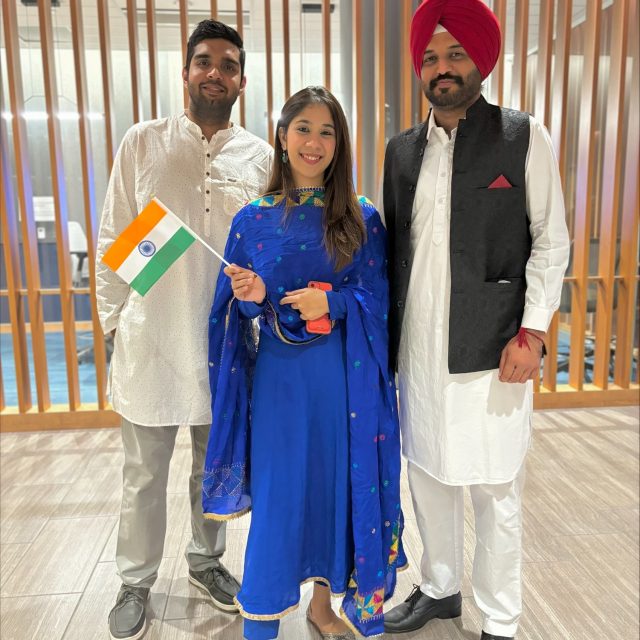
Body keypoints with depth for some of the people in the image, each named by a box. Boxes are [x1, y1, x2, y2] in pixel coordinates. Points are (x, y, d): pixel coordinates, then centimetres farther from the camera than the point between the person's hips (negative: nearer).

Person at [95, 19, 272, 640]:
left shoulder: (262, 158, 3)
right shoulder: (143, 142, 0)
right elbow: (113, 239, 2)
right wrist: (114, 320, 1)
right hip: (151, 340, -1)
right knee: (144, 476, 12)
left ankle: (205, 559, 42)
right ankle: (135, 582, 35)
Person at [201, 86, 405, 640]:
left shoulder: (363, 219, 0)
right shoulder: (254, 220, 1)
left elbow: (377, 299, -1)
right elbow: (240, 314, 5)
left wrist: (331, 303, -18)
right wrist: (253, 299, -17)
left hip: (343, 376, 1)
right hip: (279, 376, 0)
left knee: (335, 484, 12)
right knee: (277, 494, 6)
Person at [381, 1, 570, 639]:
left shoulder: (523, 137, 1)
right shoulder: (402, 149, 12)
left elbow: (551, 242, -1)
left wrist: (531, 332, -9)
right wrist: (388, 337, 10)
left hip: (491, 351, -4)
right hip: (418, 352, 4)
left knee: (496, 492, 5)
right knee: (427, 477, 15)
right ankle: (439, 588, 37)